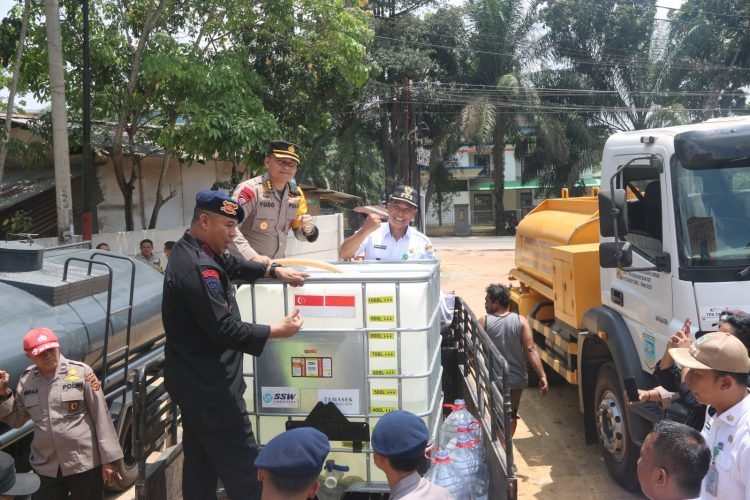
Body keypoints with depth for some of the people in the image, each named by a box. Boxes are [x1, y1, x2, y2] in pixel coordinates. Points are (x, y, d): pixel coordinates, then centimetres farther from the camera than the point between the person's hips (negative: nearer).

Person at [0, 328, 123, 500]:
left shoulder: (81, 372, -10)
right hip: (46, 468, 4)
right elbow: (16, 420, 14)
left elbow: (101, 417, -9)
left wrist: (109, 459, -11)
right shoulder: (26, 381, 3)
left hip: (84, 464, -4)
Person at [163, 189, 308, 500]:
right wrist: (277, 331, -18)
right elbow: (224, 330, -26)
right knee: (242, 468, -5)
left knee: (200, 463, 19)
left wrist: (275, 271, 12)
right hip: (209, 385, -11)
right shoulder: (198, 268, -24)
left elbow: (233, 265, 24)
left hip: (194, 380, 11)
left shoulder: (191, 252, 9)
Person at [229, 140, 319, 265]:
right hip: (246, 264, -5)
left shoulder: (296, 194, 2)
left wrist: (308, 230, -11)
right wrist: (252, 257, -34)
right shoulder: (250, 190, -16)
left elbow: (300, 234, 10)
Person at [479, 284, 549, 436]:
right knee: (512, 415, 22)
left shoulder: (484, 322, -10)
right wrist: (542, 376, -11)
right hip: (517, 379, 1)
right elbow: (530, 350, -13)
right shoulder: (520, 321, -8)